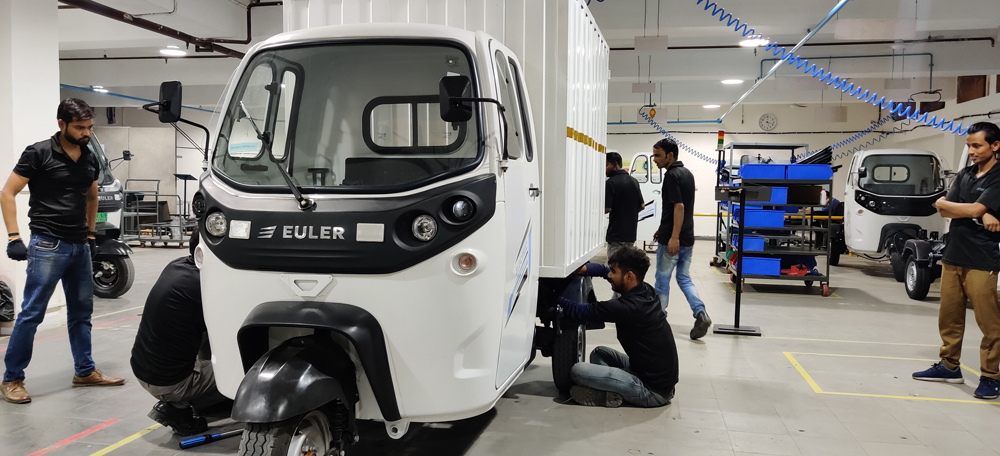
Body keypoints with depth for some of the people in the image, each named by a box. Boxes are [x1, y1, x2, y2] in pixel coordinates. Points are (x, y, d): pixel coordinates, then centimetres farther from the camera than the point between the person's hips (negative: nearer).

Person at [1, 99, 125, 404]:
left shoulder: (90, 159, 10)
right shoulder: (39, 153, -7)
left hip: (80, 246, 6)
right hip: (48, 245, -6)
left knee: (81, 312, 12)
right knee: (31, 313, -4)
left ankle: (85, 371, 22)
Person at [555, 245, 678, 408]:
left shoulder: (627, 307, -24)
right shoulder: (646, 291, 3)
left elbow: (581, 312, -18)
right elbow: (605, 270, 16)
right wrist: (584, 268, 1)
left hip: (653, 391, -9)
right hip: (664, 378, 9)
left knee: (578, 370, -15)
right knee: (599, 353, 18)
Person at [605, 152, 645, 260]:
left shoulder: (610, 182, -13)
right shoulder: (634, 181, 9)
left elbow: (607, 209, -18)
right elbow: (642, 206, 13)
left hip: (616, 234, -7)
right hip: (631, 233, 7)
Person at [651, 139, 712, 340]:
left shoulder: (672, 176, -16)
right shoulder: (687, 173, 13)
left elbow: (679, 207, -24)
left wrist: (674, 237, -27)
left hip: (671, 240, -8)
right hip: (687, 238, 9)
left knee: (662, 279, 5)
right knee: (684, 278, 12)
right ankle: (701, 314, -5)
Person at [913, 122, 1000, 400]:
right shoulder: (964, 176, 12)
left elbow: (974, 209, -18)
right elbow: (944, 211, 3)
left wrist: (945, 204, -1)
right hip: (953, 255, 6)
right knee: (949, 316, 11)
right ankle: (949, 366, 22)